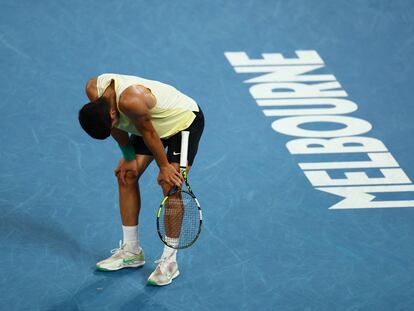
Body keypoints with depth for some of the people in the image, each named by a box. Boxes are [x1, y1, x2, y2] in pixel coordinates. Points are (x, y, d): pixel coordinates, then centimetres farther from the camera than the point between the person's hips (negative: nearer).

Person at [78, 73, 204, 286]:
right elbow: (118, 127, -2)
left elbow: (148, 133, -26)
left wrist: (164, 167, -14)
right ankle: (131, 251, 14)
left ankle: (169, 261, -9)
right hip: (151, 121, 8)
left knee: (170, 185, -17)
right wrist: (128, 157, 0)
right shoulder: (93, 90, -19)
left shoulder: (130, 101, -41)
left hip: (186, 120, -8)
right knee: (126, 175, 3)